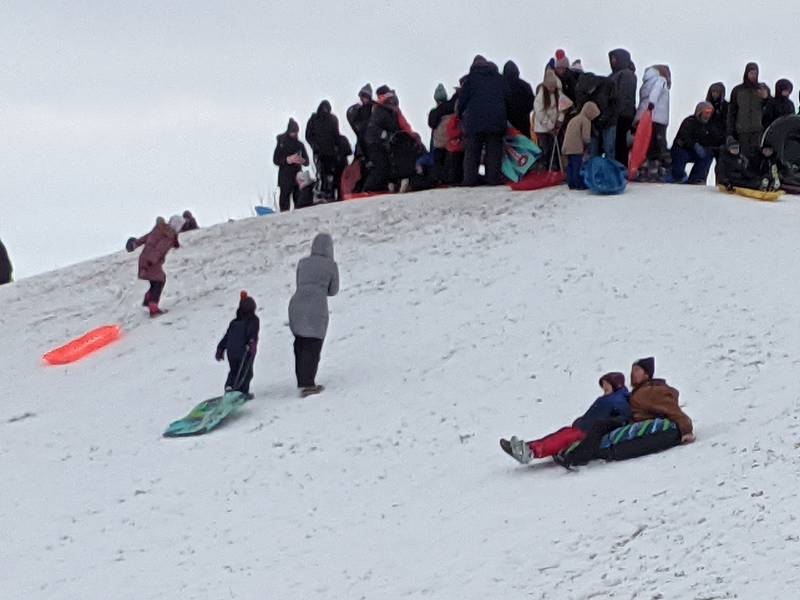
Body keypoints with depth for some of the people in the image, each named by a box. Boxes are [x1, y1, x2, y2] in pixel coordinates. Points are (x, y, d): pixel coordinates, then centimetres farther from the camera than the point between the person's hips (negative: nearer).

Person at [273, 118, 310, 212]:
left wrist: (302, 161, -11)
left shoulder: (300, 145, 9)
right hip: (285, 179, -3)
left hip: (298, 178, 4)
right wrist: (288, 160, -16)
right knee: (285, 204, -8)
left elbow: (307, 162, 12)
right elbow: (276, 160, -3)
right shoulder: (282, 144, -1)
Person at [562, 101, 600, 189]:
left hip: (567, 147, 8)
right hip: (576, 148, -8)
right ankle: (579, 184, -4)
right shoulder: (586, 121, -7)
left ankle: (571, 183, 14)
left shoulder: (574, 119, 22)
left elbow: (566, 133, 24)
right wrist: (588, 142, 7)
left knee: (570, 165, 12)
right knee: (578, 166, -4)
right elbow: (585, 137, -14)